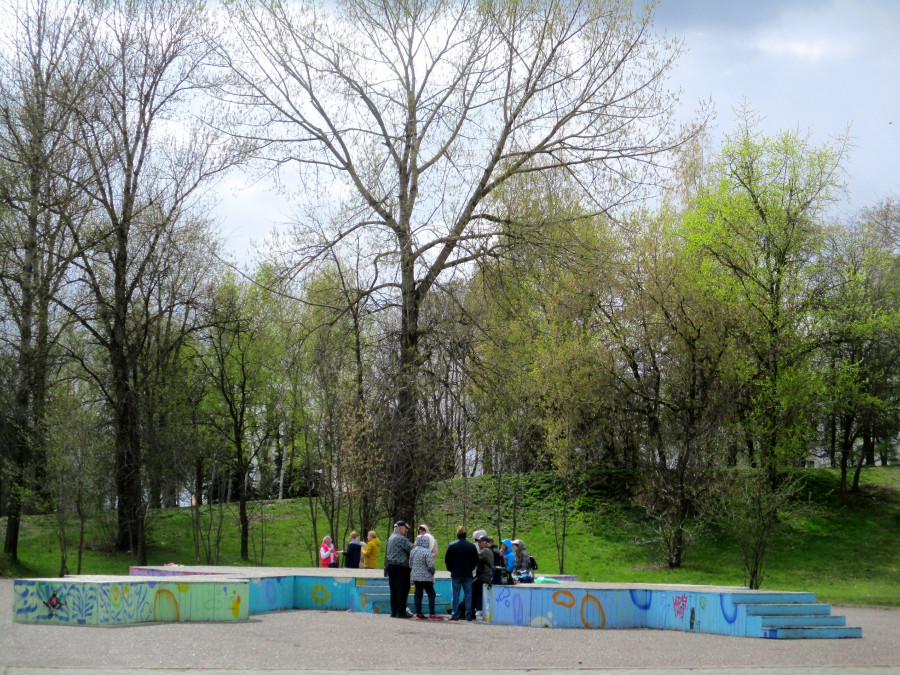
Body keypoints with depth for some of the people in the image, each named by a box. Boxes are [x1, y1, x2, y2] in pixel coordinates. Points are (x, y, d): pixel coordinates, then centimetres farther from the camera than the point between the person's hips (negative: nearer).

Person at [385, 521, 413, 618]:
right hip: (400, 566, -9)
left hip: (390, 565, 9)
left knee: (394, 590, 11)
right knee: (403, 590, -4)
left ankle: (394, 611, 13)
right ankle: (401, 612, -5)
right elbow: (411, 550, -12)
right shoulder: (402, 539, -13)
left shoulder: (391, 538, 17)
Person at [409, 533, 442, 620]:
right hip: (426, 577, -7)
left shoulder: (413, 551, 6)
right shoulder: (426, 552, -16)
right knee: (431, 594, 0)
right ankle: (431, 614, -5)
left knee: (418, 595, 12)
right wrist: (433, 572, -1)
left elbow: (410, 564, 12)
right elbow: (431, 565, -19)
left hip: (415, 576, 7)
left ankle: (418, 613, 14)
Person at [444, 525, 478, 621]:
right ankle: (469, 615, 6)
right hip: (468, 575, 1)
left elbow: (446, 560, -1)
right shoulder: (472, 546, -1)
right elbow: (476, 560, 3)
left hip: (455, 574, -1)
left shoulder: (452, 546, -4)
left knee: (455, 595, 3)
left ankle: (455, 615, 1)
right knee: (468, 594, 6)